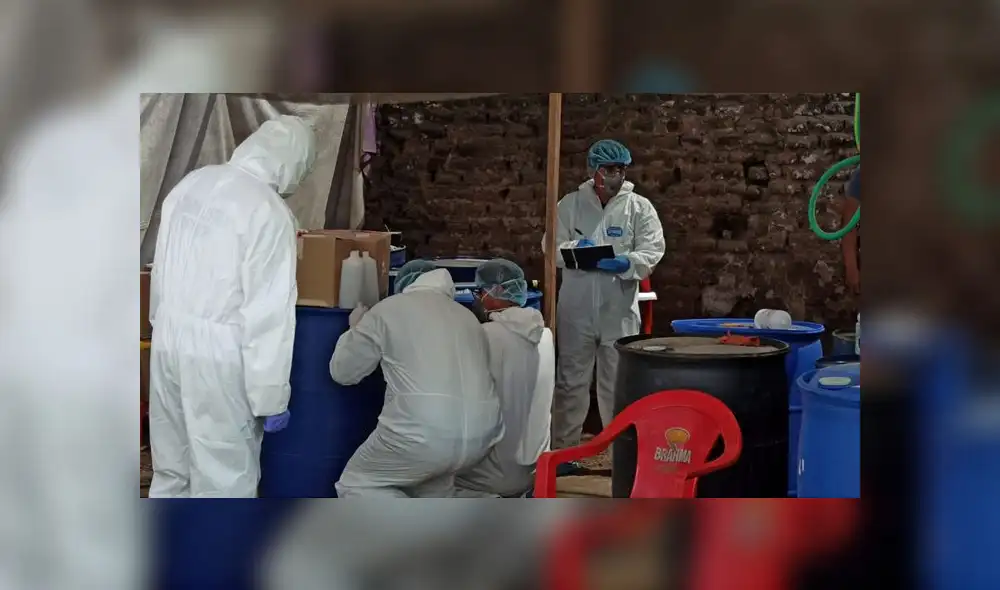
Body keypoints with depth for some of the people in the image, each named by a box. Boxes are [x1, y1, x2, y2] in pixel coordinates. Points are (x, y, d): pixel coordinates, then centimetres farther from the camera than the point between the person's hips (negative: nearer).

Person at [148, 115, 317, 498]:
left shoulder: (191, 183, 6)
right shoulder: (269, 211, -16)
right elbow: (268, 313, -18)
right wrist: (271, 395, -14)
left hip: (168, 339, 8)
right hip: (216, 355, -7)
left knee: (170, 472, 18)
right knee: (224, 480, 1)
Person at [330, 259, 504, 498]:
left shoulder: (388, 310, 10)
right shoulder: (467, 316, 24)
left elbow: (342, 371, 16)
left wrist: (354, 330, 35)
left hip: (423, 432, -6)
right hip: (480, 435, 6)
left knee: (357, 484, 16)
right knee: (431, 474, 34)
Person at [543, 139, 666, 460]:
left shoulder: (640, 207, 3)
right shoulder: (570, 204, 5)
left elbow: (652, 252, -4)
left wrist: (626, 262, -23)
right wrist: (575, 249, -19)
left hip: (619, 310, 0)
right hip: (576, 309, 0)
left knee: (618, 383, 7)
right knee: (570, 380, 7)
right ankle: (563, 449, 18)